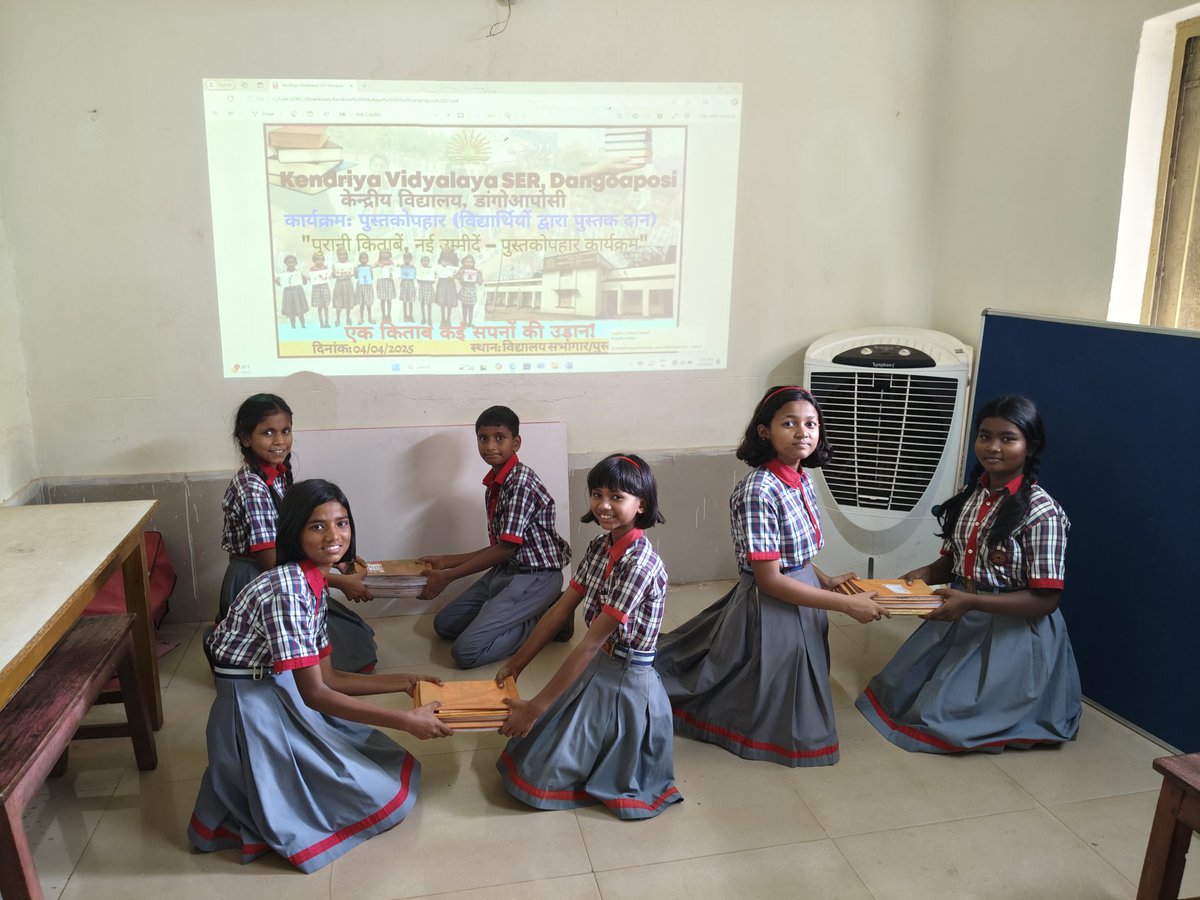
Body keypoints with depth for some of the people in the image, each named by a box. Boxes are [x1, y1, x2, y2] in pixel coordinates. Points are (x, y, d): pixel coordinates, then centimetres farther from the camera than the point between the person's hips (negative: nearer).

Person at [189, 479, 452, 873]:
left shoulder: (314, 585, 4)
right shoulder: (285, 589, -24)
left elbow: (325, 676, 9)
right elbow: (315, 693, -23)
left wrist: (403, 683, 9)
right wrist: (405, 720, -20)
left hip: (287, 703, 9)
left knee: (395, 767, 18)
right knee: (385, 796, -1)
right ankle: (273, 813, 8)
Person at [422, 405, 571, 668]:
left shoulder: (522, 482, -19)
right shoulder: (493, 484, 10)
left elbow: (506, 548, -20)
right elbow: (498, 547, 14)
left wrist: (448, 575, -16)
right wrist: (445, 561, 15)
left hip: (535, 577, -10)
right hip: (504, 570, 10)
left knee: (465, 651, -17)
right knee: (444, 624, 13)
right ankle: (534, 614, 8)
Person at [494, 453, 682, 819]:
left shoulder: (640, 562, -27)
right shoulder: (599, 546, -2)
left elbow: (592, 641, -27)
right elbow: (561, 610, 4)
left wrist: (536, 707, -25)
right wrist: (516, 663, 5)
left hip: (625, 680, -8)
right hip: (594, 666, 8)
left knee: (540, 778, -2)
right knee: (530, 753, 16)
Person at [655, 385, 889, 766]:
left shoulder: (803, 481, 1)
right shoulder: (757, 492, -26)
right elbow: (770, 580, -25)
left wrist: (825, 580, 4)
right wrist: (847, 604, -21)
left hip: (802, 599, 9)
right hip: (771, 610, -9)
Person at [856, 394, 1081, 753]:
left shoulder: (1042, 512, -21)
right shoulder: (970, 494, 0)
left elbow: (1045, 600, -21)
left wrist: (971, 601, -29)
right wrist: (924, 574, -9)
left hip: (1013, 632, -7)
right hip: (960, 616, 7)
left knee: (946, 710, -2)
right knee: (902, 688, 11)